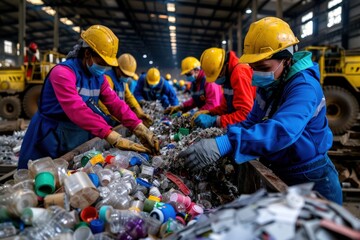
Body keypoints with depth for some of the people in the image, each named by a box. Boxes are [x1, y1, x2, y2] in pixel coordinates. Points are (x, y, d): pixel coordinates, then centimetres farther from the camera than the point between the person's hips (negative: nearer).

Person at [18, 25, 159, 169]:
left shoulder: (98, 77, 1)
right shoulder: (63, 72, -23)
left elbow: (115, 103, -7)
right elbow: (77, 111, -35)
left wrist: (139, 129, -21)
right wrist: (115, 139, -43)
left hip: (80, 138, 7)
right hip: (52, 139, -7)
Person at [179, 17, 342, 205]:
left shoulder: (304, 86, -27)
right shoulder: (268, 86, -1)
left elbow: (282, 130, -44)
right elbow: (252, 121, 5)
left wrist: (226, 144, -56)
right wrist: (222, 138, -13)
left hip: (310, 181, -7)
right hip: (277, 174, 8)